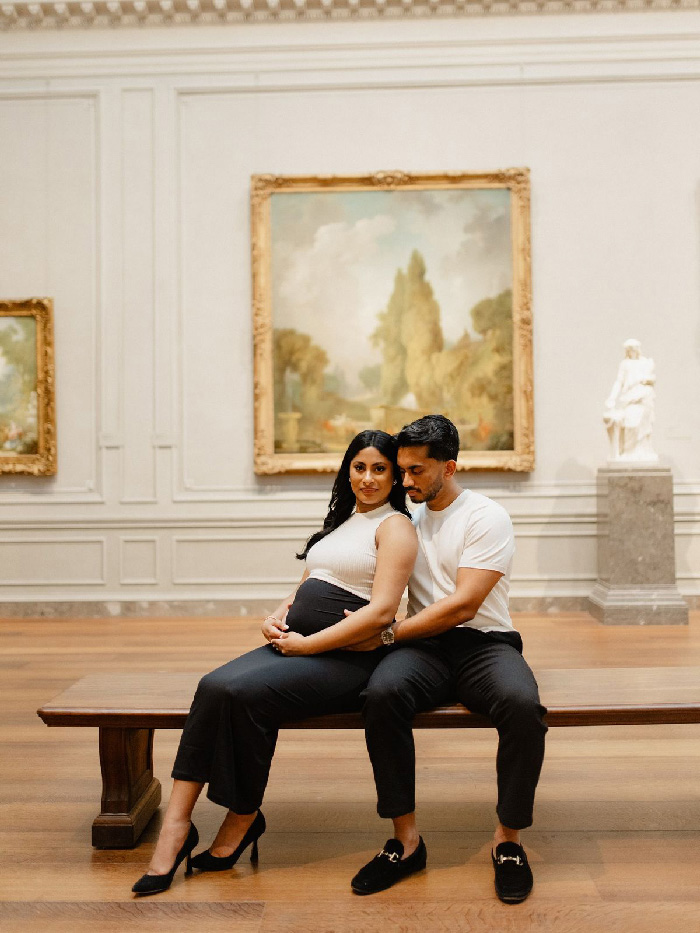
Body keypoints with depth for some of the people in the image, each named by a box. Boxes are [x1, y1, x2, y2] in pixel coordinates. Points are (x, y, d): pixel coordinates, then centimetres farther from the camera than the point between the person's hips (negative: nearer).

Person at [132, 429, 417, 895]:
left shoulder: (395, 526, -2)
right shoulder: (340, 522, 23)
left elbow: (382, 611, -14)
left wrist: (307, 644, -15)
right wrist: (278, 616, 4)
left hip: (346, 657, -7)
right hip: (294, 645, 7)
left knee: (246, 692, -28)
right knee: (215, 686, -20)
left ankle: (243, 821, -8)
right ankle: (176, 825, -19)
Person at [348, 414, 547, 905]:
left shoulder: (487, 517, -3)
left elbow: (463, 605, -13)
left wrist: (387, 633, -16)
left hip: (485, 643, -3)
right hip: (426, 646, 3)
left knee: (522, 703, -36)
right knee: (382, 692, -32)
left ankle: (509, 838, -13)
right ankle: (406, 840, -18)